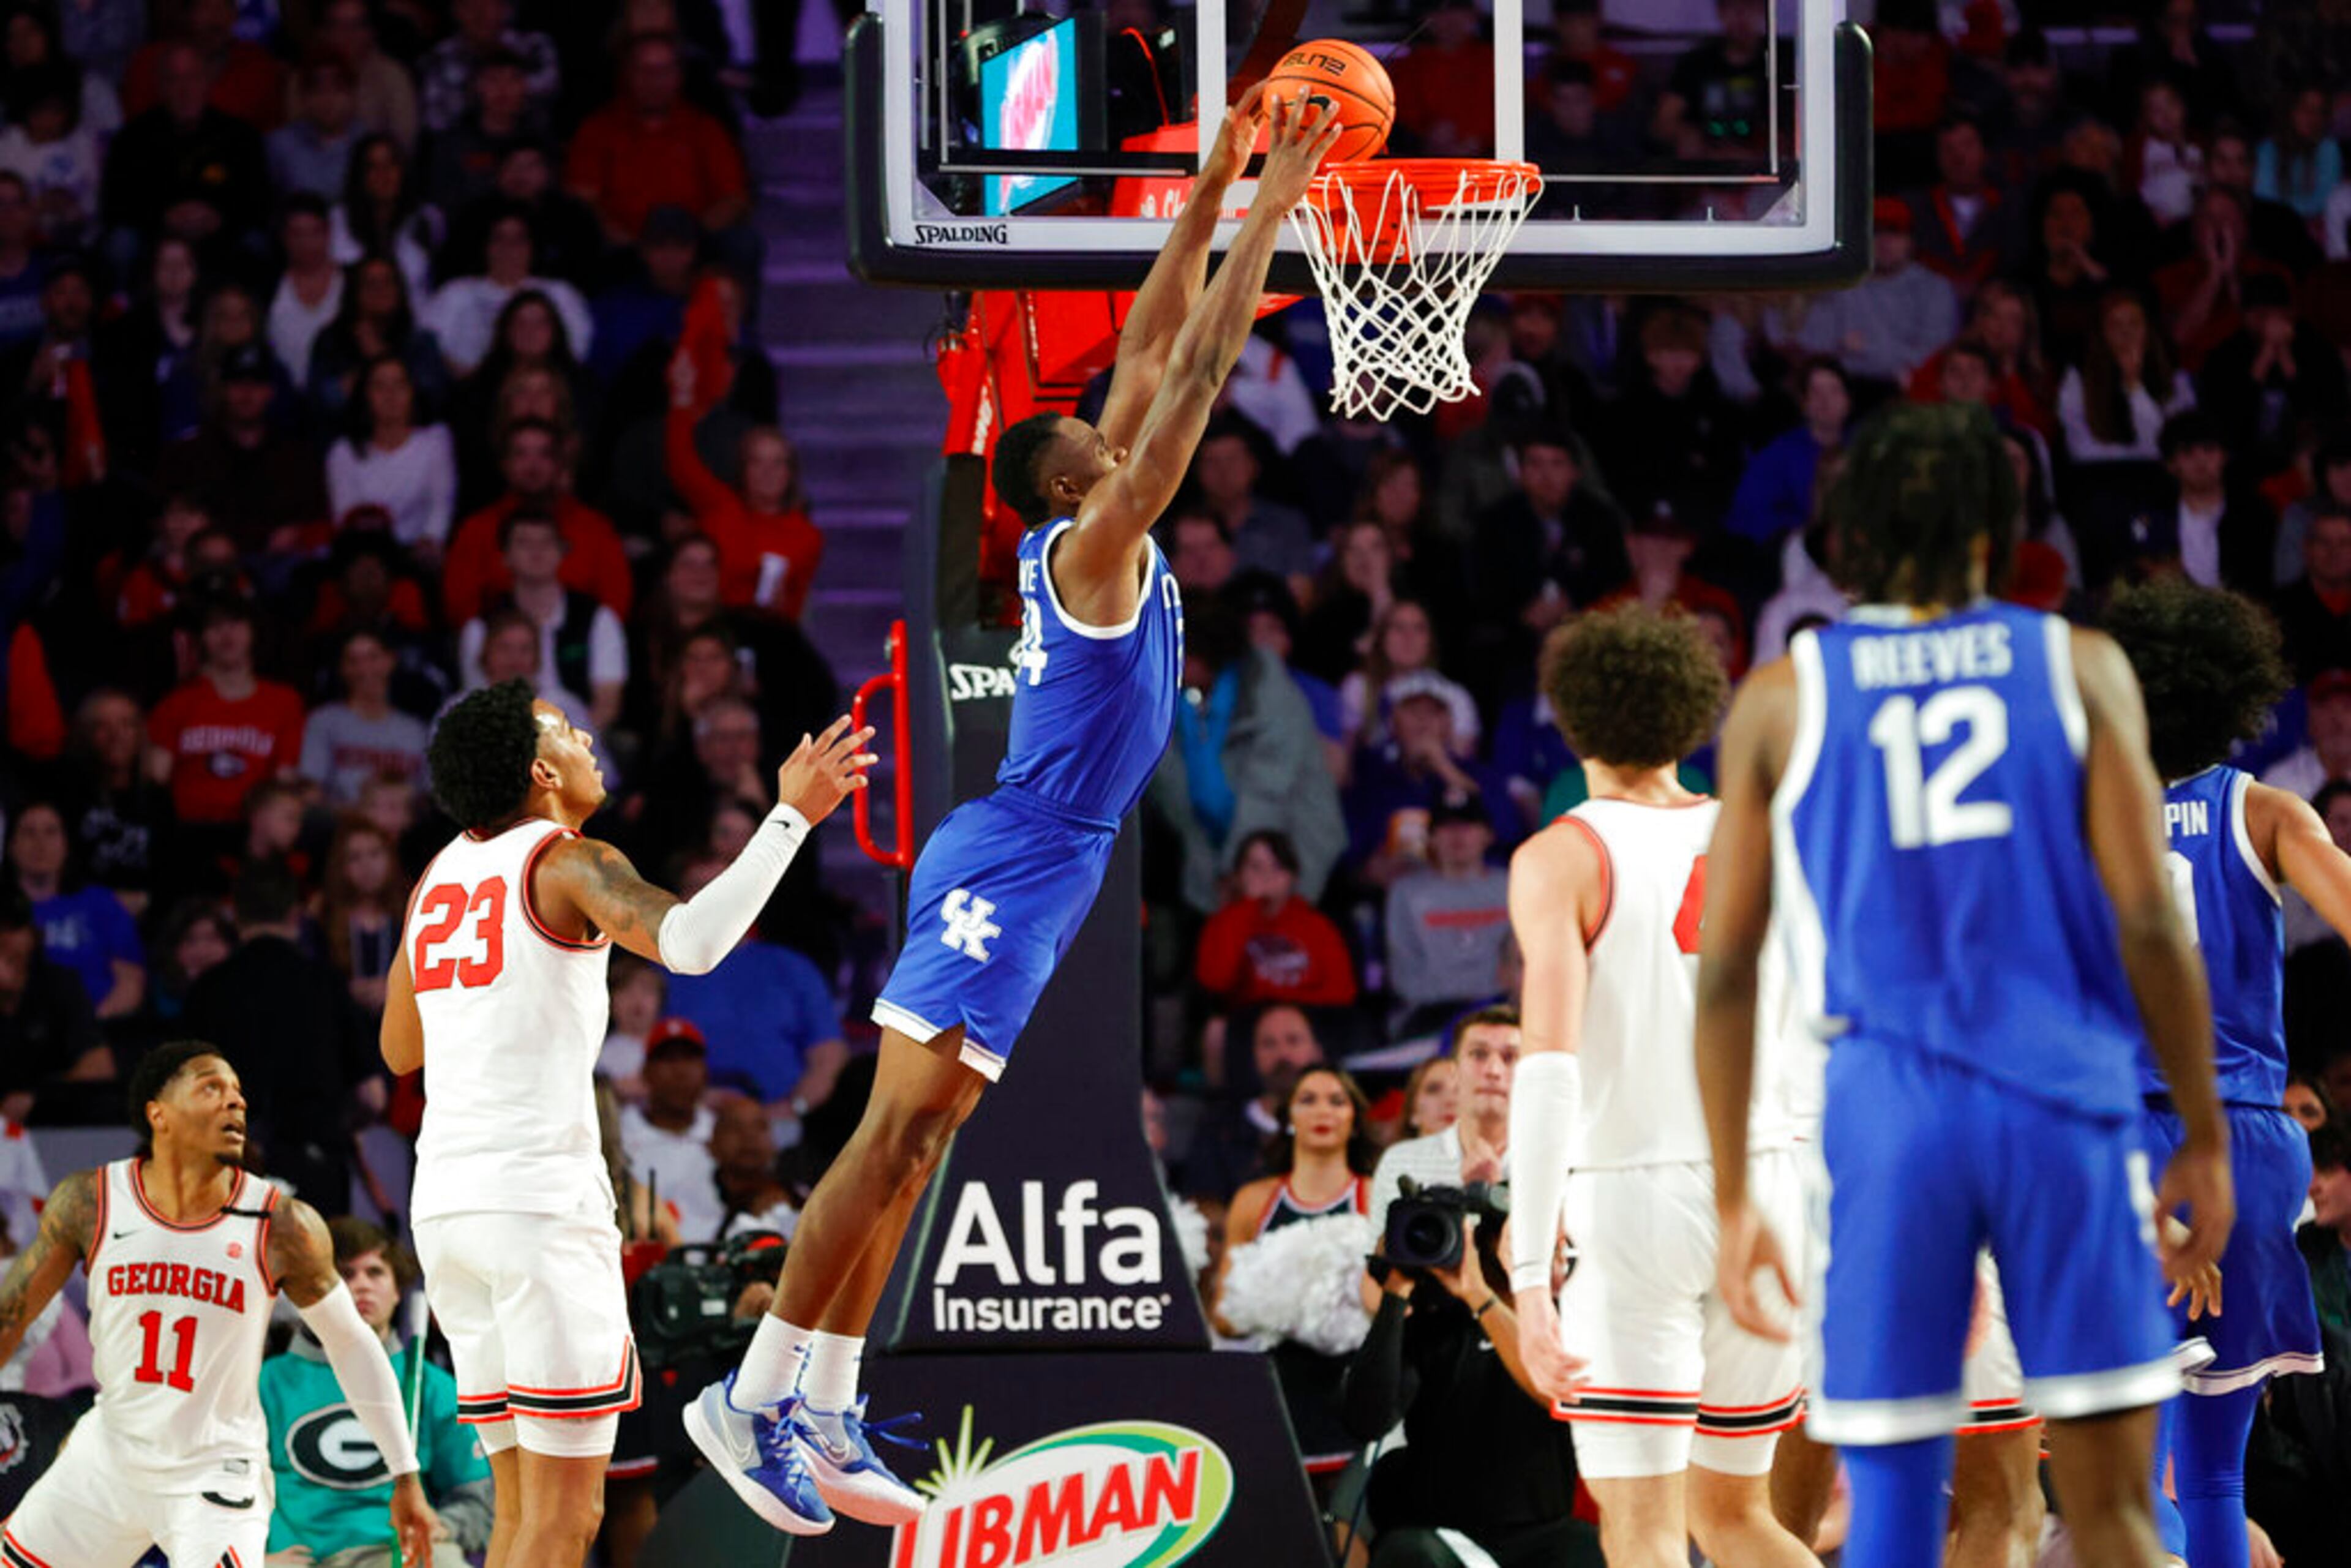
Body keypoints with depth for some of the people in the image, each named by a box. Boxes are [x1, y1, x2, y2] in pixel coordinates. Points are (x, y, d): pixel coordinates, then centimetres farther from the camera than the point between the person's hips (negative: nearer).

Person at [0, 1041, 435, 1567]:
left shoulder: (283, 1228, -12)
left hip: (216, 1476, -3)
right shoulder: (89, 1204, -8)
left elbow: (352, 1345, -1)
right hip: (110, 1454, 3)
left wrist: (406, 1479, 0)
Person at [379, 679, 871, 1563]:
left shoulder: (438, 878, 16)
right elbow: (690, 942, -25)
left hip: (443, 1202, 8)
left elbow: (400, 1050, 27)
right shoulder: (567, 865, -6)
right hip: (541, 1194, -8)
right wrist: (792, 818, -20)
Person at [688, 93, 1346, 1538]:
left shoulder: (1101, 540, 12)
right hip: (1011, 868, -10)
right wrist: (1269, 213, -13)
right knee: (896, 1138, -12)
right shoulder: (1093, 546, -11)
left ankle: (824, 1416, 8)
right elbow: (1196, 377, -15)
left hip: (1039, 874, 10)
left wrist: (1214, 192, 11)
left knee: (914, 1146, 7)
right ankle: (756, 1399, -13)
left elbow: (1157, 356, 15)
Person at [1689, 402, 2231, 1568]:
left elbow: (1725, 966, 6)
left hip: (1887, 1108, 0)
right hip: (2065, 1099, 0)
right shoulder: (2078, 667, 6)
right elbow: (2148, 919, -1)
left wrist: (1732, 1199, 10)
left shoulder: (1780, 697, 9)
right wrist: (2204, 1137, 6)